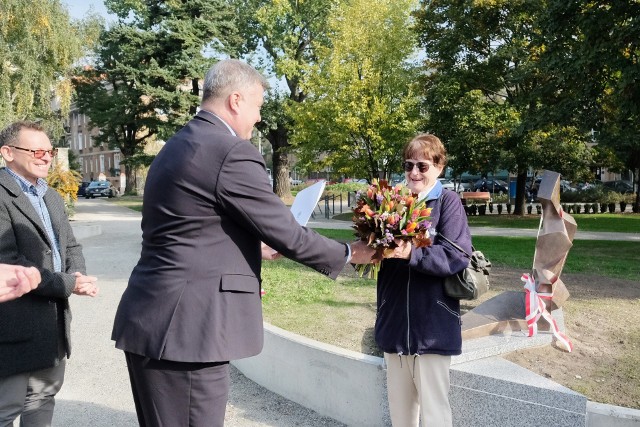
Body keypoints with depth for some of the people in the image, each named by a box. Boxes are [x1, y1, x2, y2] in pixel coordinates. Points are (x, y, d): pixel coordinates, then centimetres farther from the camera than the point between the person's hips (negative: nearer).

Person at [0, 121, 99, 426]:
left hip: (54, 318, 9)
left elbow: (71, 246, 17)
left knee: (43, 397, 20)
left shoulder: (51, 196, 16)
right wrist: (67, 284, -18)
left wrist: (76, 274, -6)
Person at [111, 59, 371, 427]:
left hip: (153, 321, 10)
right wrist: (348, 254, 4)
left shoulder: (177, 146, 14)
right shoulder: (233, 152, -16)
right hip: (186, 329, -10)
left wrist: (253, 247, 23)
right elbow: (286, 233, -12)